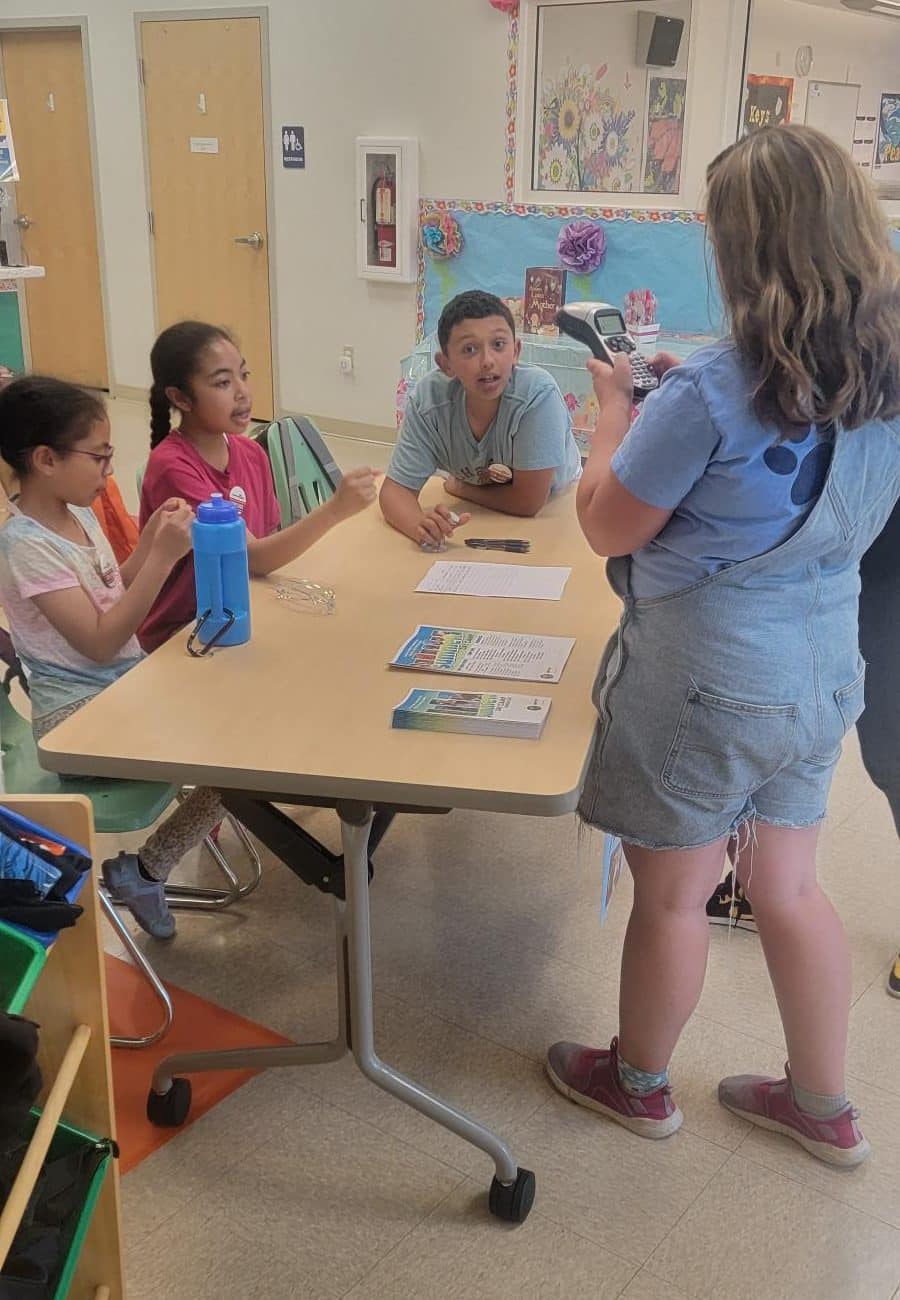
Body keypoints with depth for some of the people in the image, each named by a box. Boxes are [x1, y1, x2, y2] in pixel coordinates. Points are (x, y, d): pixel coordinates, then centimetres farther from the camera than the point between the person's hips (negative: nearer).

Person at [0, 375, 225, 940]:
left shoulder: (79, 512, 4)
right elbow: (100, 643, -23)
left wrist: (151, 539, 0)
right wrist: (163, 556, -26)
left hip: (130, 681, 8)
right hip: (81, 715, -8)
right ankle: (146, 870, 1)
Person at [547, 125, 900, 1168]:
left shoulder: (708, 393, -24)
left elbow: (606, 528, -13)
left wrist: (615, 404, 1)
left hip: (706, 684, -7)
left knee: (671, 894, 14)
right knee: (787, 887, 21)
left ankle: (638, 1082, 38)